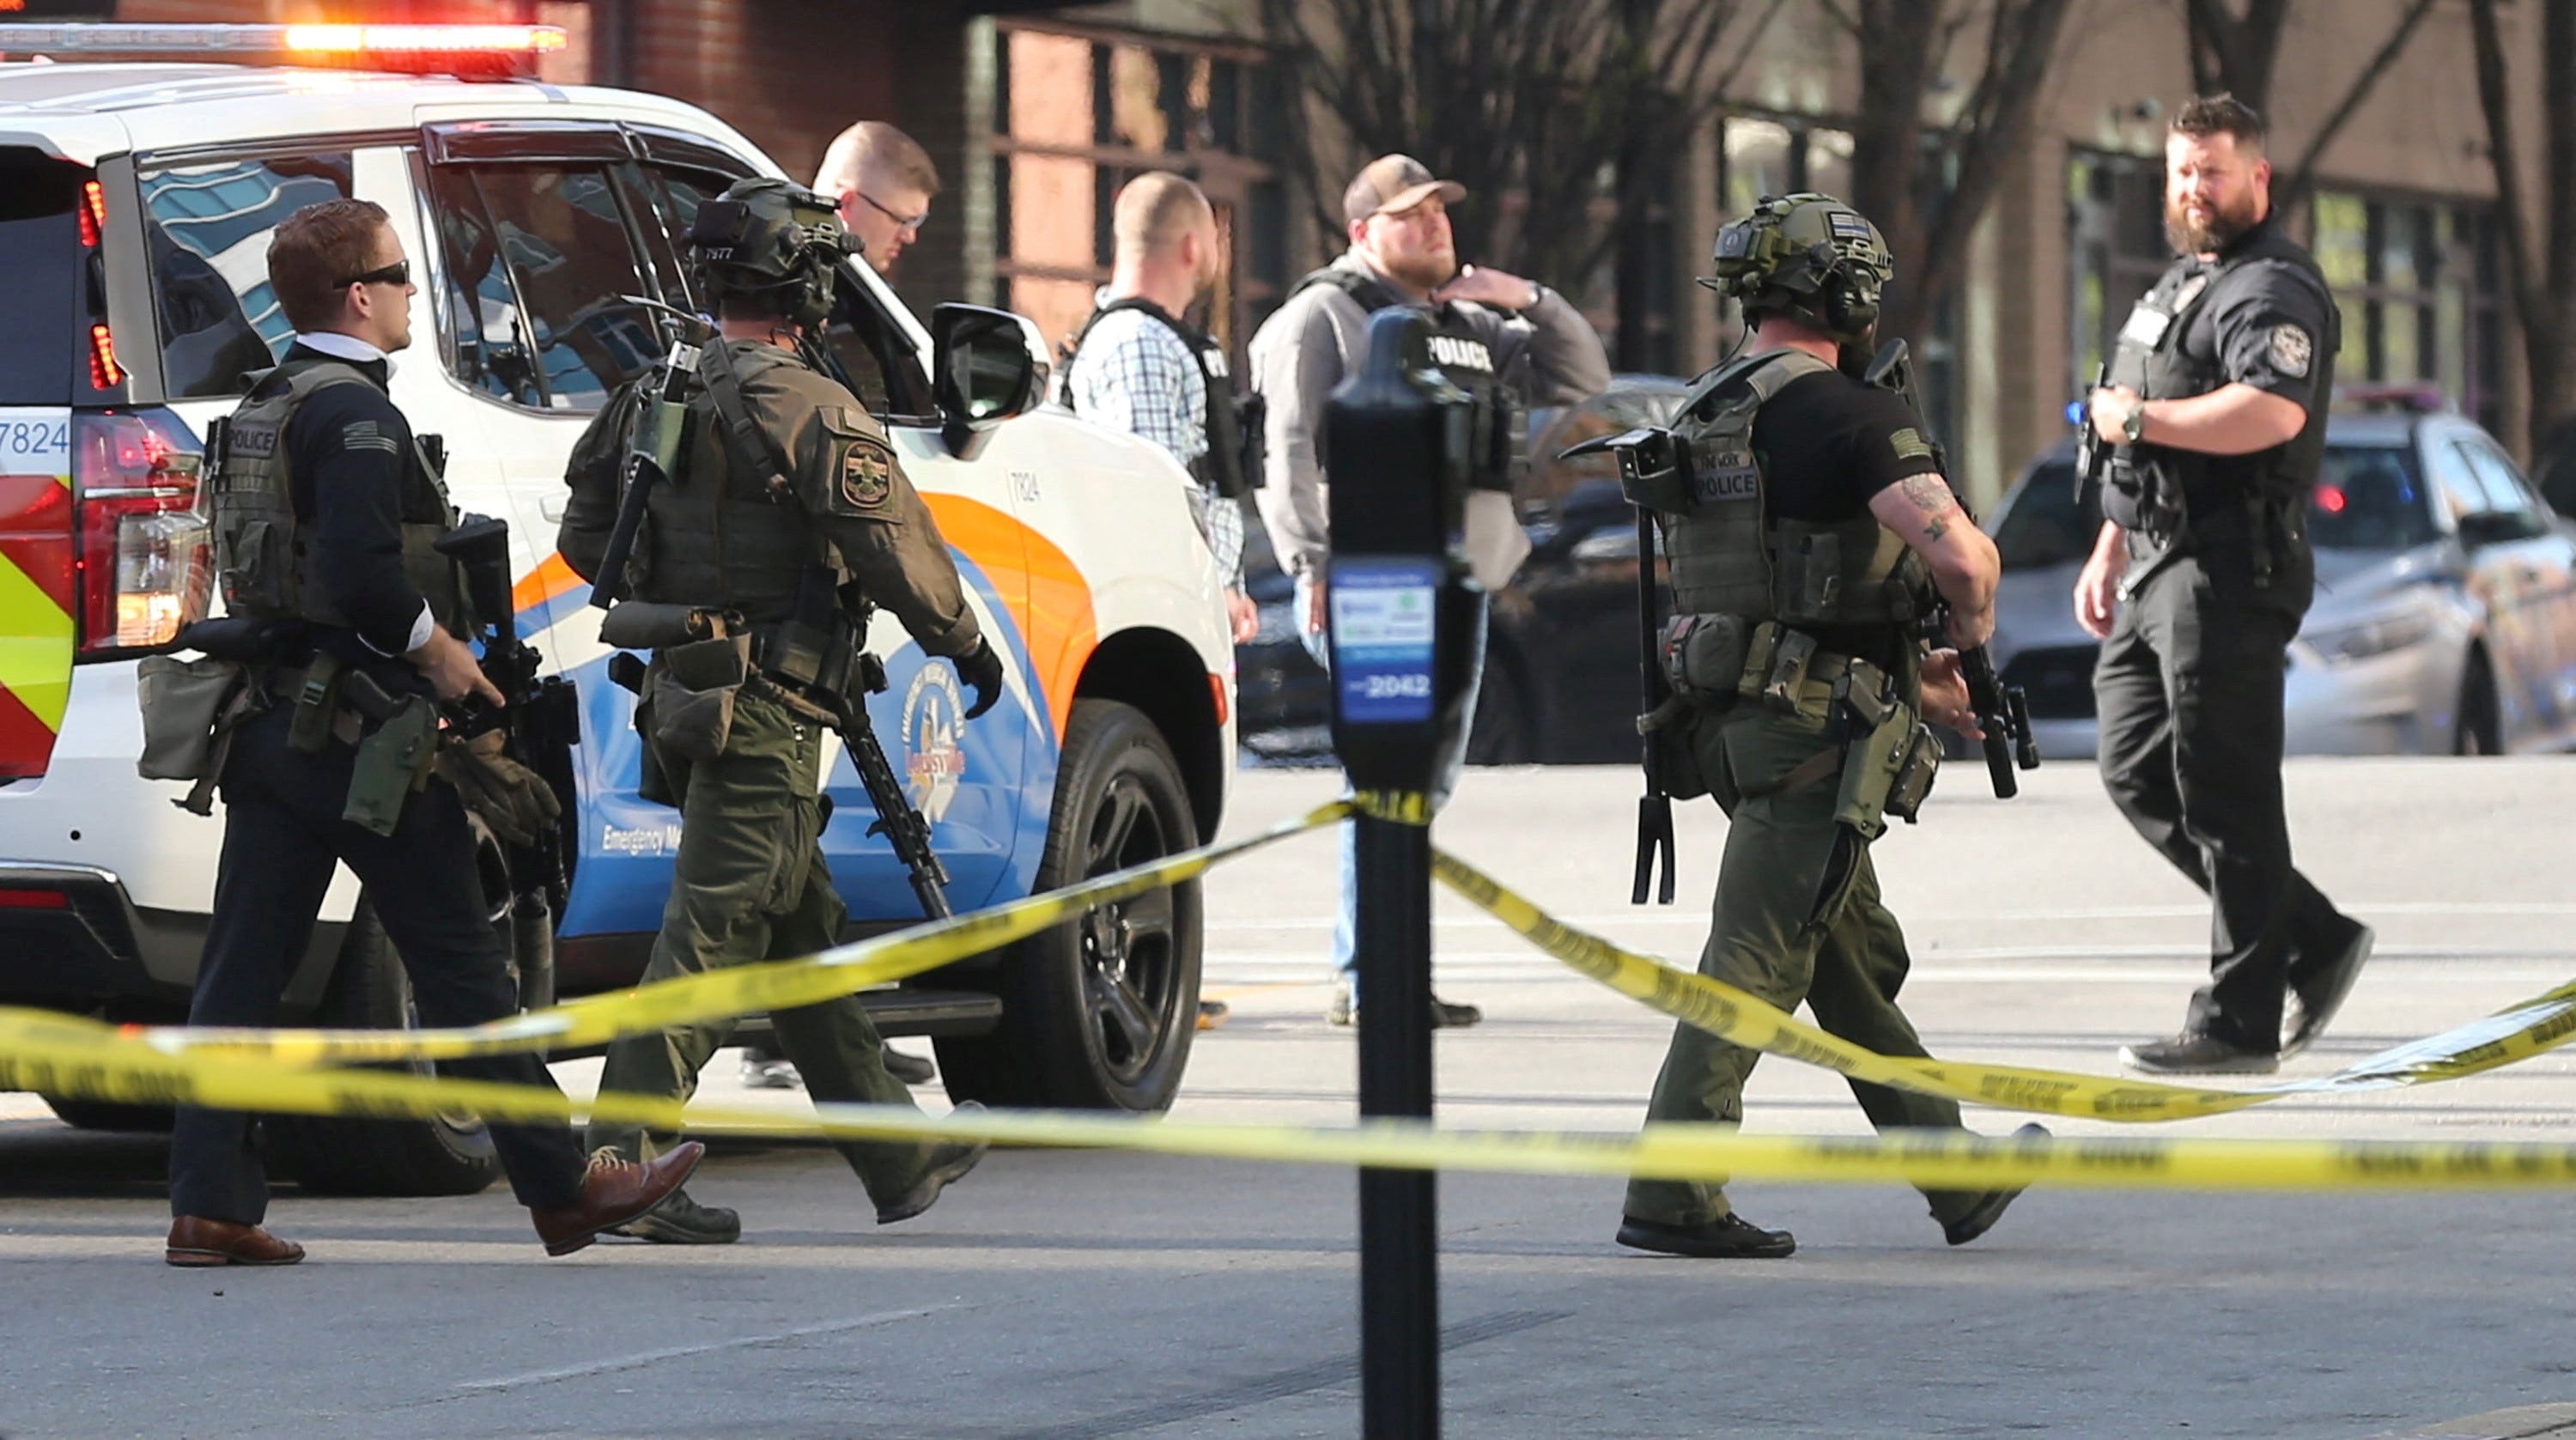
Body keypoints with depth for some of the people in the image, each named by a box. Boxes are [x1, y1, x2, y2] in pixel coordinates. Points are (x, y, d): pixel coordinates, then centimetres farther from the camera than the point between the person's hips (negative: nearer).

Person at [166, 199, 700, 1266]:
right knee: (459, 965, -1)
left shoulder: (262, 409, 15)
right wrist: (439, 649, -12)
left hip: (269, 723, 9)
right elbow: (361, 572, -26)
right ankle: (562, 1189, 6)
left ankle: (210, 1206, 1)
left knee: (244, 967, 5)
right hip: (356, 728, -9)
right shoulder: (353, 413, -15)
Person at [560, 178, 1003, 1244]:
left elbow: (586, 540, 14)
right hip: (767, 714, -9)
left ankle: (899, 1160, 26)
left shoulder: (650, 400, 9)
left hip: (684, 701, 9)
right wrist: (967, 645, 2)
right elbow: (898, 552, -13)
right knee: (712, 932, -7)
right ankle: (622, 1164, -11)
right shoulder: (808, 409, -14)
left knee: (802, 930, 16)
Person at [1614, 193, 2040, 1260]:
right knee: (1757, 958, -8)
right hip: (1817, 731, -9)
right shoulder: (1846, 414, -13)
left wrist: (1907, 680, 24)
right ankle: (1671, 1193, -9)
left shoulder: (1702, 418, 14)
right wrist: (1966, 637, -2)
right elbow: (1960, 552, -24)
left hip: (1732, 718, 9)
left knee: (1859, 960, 16)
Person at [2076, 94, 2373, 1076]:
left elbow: (2273, 412, -30)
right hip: (2156, 572, 11)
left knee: (2225, 794, -7)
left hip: (2228, 573, -11)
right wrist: (2108, 552, 24)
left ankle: (2238, 1025, -3)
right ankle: (2315, 942, 17)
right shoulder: (2181, 285, 22)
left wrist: (2137, 417, -20)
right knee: (2137, 774, 10)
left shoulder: (2274, 290, -11)